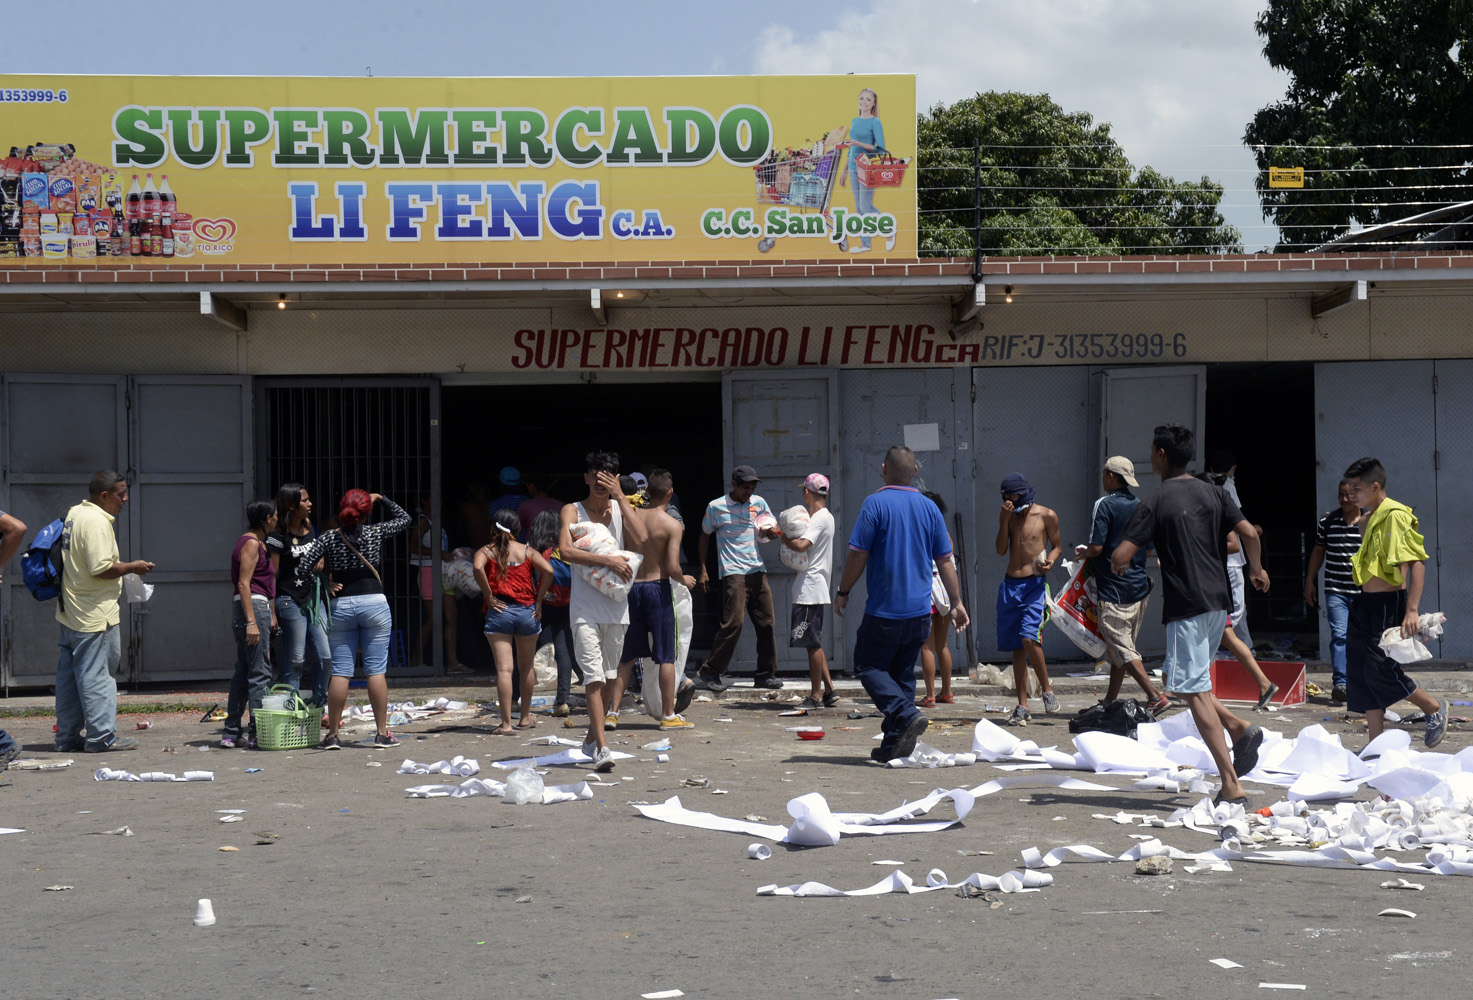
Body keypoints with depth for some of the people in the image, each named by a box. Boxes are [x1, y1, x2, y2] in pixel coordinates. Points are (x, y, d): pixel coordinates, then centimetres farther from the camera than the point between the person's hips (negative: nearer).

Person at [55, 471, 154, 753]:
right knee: (95, 674, -4)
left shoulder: (74, 514, 13)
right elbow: (101, 568, -25)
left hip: (69, 611, 10)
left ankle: (67, 737, 16)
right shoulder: (97, 522, -18)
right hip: (95, 614, -10)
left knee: (69, 675, 11)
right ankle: (102, 736, 1)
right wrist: (133, 567, -10)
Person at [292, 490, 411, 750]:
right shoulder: (375, 533, -1)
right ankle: (382, 732, 3)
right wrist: (381, 499, 19)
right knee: (376, 669, 1)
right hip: (374, 602, -1)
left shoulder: (328, 538, 0)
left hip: (341, 606, 1)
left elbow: (303, 568, -6)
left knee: (340, 671, 2)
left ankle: (332, 734, 3)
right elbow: (404, 518, 16)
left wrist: (325, 587, 5)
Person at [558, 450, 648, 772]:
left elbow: (640, 539, -11)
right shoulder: (573, 511, -1)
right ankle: (602, 747, -18)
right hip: (585, 604, -4)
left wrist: (619, 496, -11)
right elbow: (566, 550, -17)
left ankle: (591, 736, 29)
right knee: (593, 675, -13)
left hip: (616, 603, 4)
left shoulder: (620, 508, 8)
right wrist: (608, 560, -23)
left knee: (607, 674, 13)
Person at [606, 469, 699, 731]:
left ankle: (611, 712, 9)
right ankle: (669, 716, 9)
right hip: (657, 589, -4)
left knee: (626, 656, 12)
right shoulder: (672, 525, -10)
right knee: (666, 656, 5)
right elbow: (672, 567, -16)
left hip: (630, 588, 4)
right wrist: (684, 580, 4)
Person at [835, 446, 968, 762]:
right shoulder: (929, 508, 6)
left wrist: (843, 591, 2)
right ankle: (894, 744, 12)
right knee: (902, 673, 14)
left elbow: (858, 555, -11)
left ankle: (907, 715, -17)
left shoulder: (876, 503, -9)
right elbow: (944, 560, 9)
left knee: (869, 666, 5)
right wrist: (956, 603, 15)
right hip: (920, 609, 6)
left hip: (884, 609, -5)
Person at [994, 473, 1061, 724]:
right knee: (1016, 647, 4)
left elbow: (1056, 546, 10)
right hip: (1010, 584, 4)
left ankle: (1047, 690, -3)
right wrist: (1005, 519, -8)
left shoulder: (1046, 515, 1)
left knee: (1029, 637, -22)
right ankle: (1022, 706, 8)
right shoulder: (1007, 516, 11)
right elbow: (1001, 550, 2)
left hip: (1035, 584, -4)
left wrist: (1050, 560, -11)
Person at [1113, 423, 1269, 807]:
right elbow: (1249, 533, -1)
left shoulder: (1154, 504, -8)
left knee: (1195, 692, -5)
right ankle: (1238, 727, -2)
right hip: (1219, 600, 7)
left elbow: (1120, 557, -13)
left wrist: (1120, 566, 11)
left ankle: (1232, 786, -12)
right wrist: (1256, 569, 18)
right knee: (1193, 682, 22)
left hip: (1186, 606, -7)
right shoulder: (1214, 493, 8)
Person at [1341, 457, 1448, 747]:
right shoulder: (1367, 519, 15)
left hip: (1388, 604, -9)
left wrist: (1412, 611, -29)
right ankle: (1376, 744, 12)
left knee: (1380, 670, -10)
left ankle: (1434, 708, 12)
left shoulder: (1395, 516, -14)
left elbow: (1417, 563, -21)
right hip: (1364, 604, 9)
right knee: (1362, 674, 6)